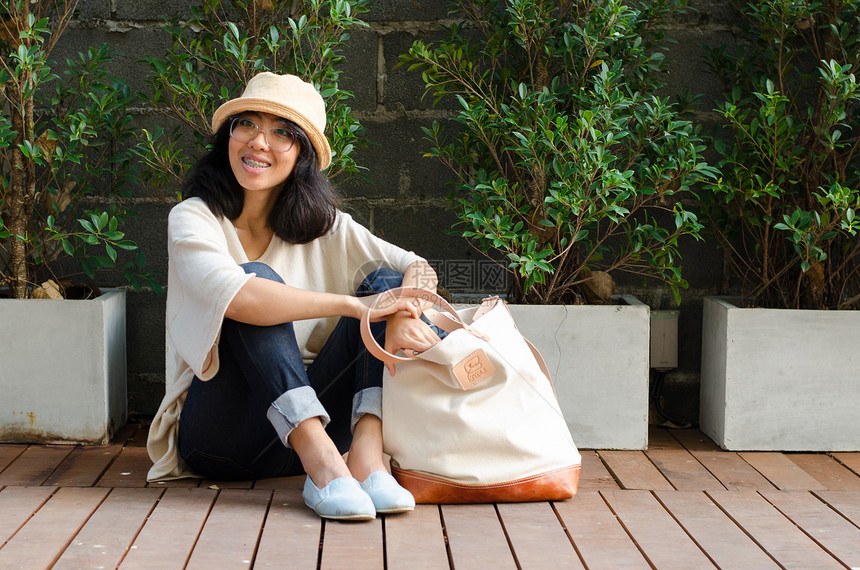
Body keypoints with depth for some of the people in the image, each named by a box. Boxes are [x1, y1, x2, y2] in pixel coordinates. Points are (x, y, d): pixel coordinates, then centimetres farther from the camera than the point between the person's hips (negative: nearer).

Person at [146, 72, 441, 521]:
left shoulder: (321, 225, 8)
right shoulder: (193, 219, -6)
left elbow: (416, 268, -1)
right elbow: (233, 295, -27)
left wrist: (402, 312, -25)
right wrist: (356, 305, -28)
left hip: (303, 424, 4)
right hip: (217, 434, -4)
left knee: (385, 279, -12)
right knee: (259, 280, -26)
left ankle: (366, 456, -30)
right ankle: (321, 464, -38)